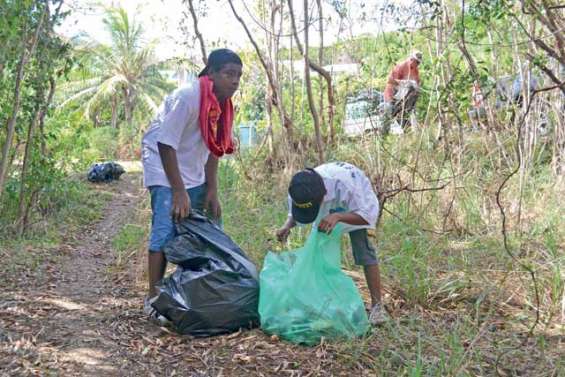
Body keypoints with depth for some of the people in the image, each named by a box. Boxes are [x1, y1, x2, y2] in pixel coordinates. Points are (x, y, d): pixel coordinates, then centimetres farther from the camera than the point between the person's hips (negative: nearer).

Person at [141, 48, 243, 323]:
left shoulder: (223, 104, -1)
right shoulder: (186, 97, -25)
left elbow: (213, 149, 4)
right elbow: (165, 144, -25)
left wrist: (212, 191, -2)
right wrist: (179, 192, -25)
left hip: (193, 174, 8)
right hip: (164, 169, -8)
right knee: (166, 231, -14)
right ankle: (153, 299, -4)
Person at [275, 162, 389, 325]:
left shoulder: (344, 183, -46)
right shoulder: (299, 192, -31)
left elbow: (366, 216, -40)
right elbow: (294, 215, -10)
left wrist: (337, 217, -56)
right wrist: (287, 226, -34)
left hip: (359, 205, -5)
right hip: (328, 213, 5)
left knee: (364, 252, -16)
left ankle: (377, 305, -10)